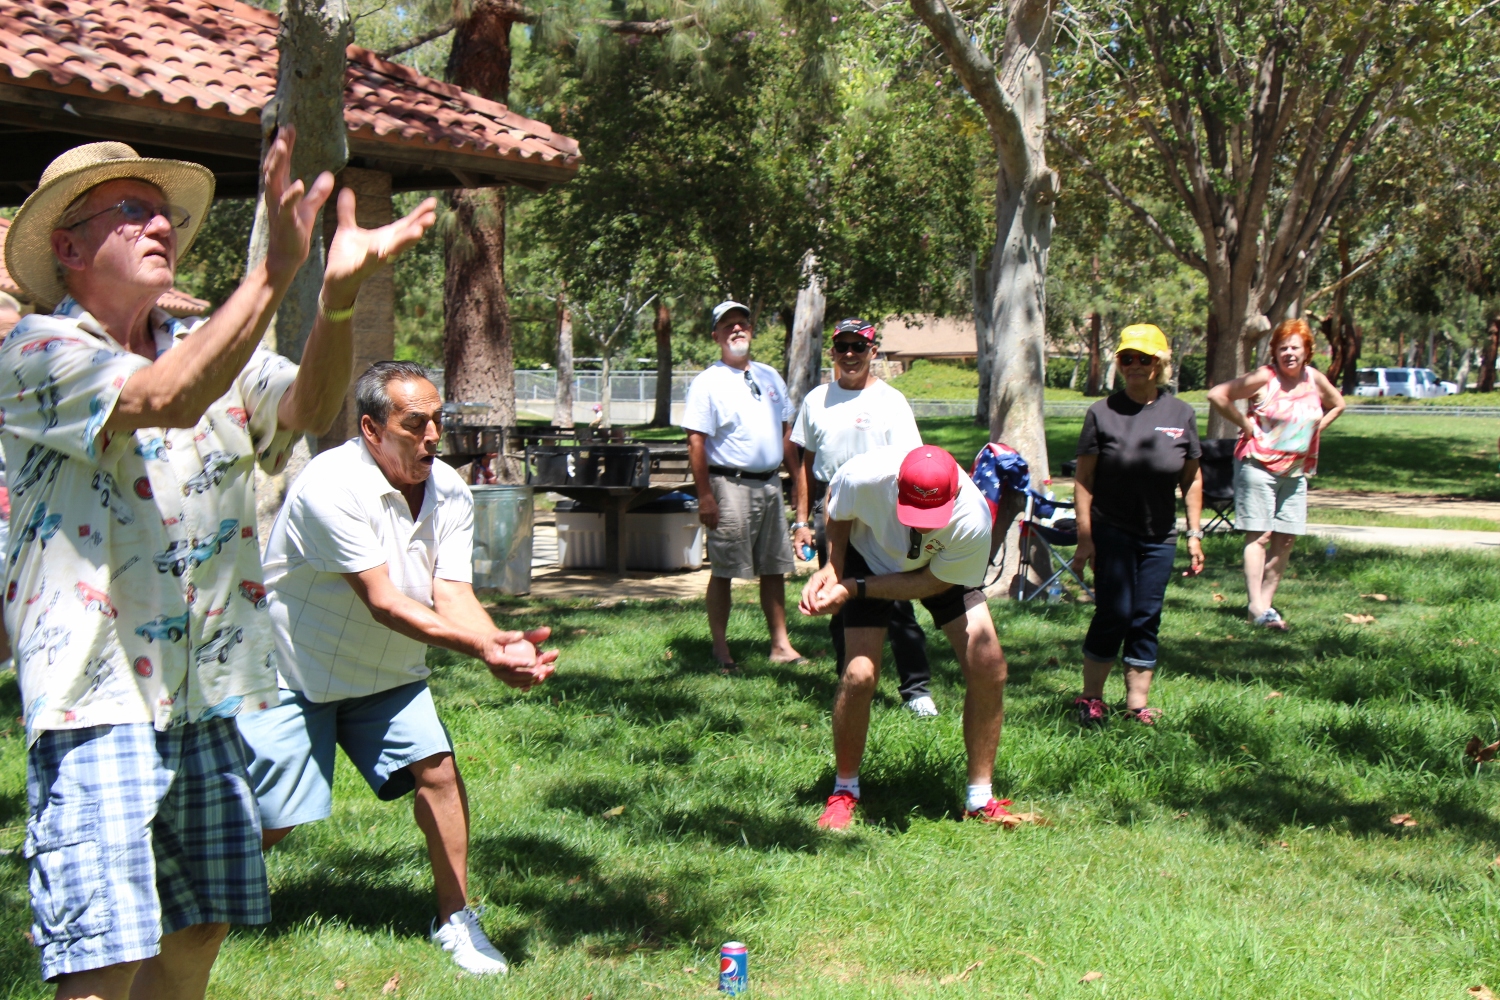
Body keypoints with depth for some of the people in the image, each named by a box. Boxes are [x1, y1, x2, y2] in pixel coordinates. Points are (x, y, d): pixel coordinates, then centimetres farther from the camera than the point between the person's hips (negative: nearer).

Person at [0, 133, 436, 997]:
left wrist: (342, 291, -25)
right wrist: (274, 272, -32)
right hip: (98, 699, -7)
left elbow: (310, 409, -7)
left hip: (209, 697, 7)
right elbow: (166, 401, -25)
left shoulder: (210, 348, 12)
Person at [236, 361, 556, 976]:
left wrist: (502, 645, -38)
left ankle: (455, 919, 4)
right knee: (268, 823, -3)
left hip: (387, 673, 5)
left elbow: (453, 595, -16)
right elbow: (383, 602, -32)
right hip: (294, 671, -5)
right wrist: (480, 646, -42)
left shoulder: (449, 493, -7)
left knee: (437, 768, -11)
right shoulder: (332, 486, -28)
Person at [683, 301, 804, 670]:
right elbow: (696, 442, -10)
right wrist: (705, 496, -16)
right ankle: (720, 648, 5)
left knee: (774, 569, 9)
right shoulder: (708, 382, -5)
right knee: (724, 571, -2)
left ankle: (781, 645, 16)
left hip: (770, 483, 6)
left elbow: (786, 433, 20)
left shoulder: (770, 376, 15)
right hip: (730, 484, -6)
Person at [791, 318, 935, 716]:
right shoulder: (816, 400, 12)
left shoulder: (890, 401, 1)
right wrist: (802, 520, 11)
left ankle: (917, 688, 3)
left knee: (896, 604, -5)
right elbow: (806, 463, 16)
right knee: (839, 606, 8)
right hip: (830, 512, 4)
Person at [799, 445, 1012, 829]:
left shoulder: (972, 522, -39)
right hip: (871, 558, 0)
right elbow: (836, 510, -10)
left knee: (989, 667, -13)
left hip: (942, 570, 1)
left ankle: (980, 799, 4)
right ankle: (844, 791, 9)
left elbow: (930, 584, -23)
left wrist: (854, 591, -28)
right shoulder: (865, 477, -37)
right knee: (859, 674, -15)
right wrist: (833, 568, -20)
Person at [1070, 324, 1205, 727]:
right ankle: (1090, 699, 9)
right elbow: (1083, 478, -5)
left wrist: (1195, 534, 6)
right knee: (1113, 615, -5)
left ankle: (1138, 703, 14)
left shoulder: (1181, 414, 2)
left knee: (1146, 620, 6)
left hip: (1159, 537, 3)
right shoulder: (1102, 413, -5)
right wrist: (1084, 537, -9)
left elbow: (1192, 479, 9)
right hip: (1111, 533, -3)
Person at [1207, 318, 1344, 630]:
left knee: (1287, 539, 5)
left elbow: (1337, 404, 25)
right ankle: (1256, 607, -14)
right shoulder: (1264, 378, -11)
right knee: (1259, 535, -10)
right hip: (1258, 464, -6)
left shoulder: (1316, 380, 5)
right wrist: (1245, 424, -12)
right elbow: (1217, 395, -14)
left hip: (1296, 471, 6)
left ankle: (1266, 602, 13)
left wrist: (1315, 429, 10)